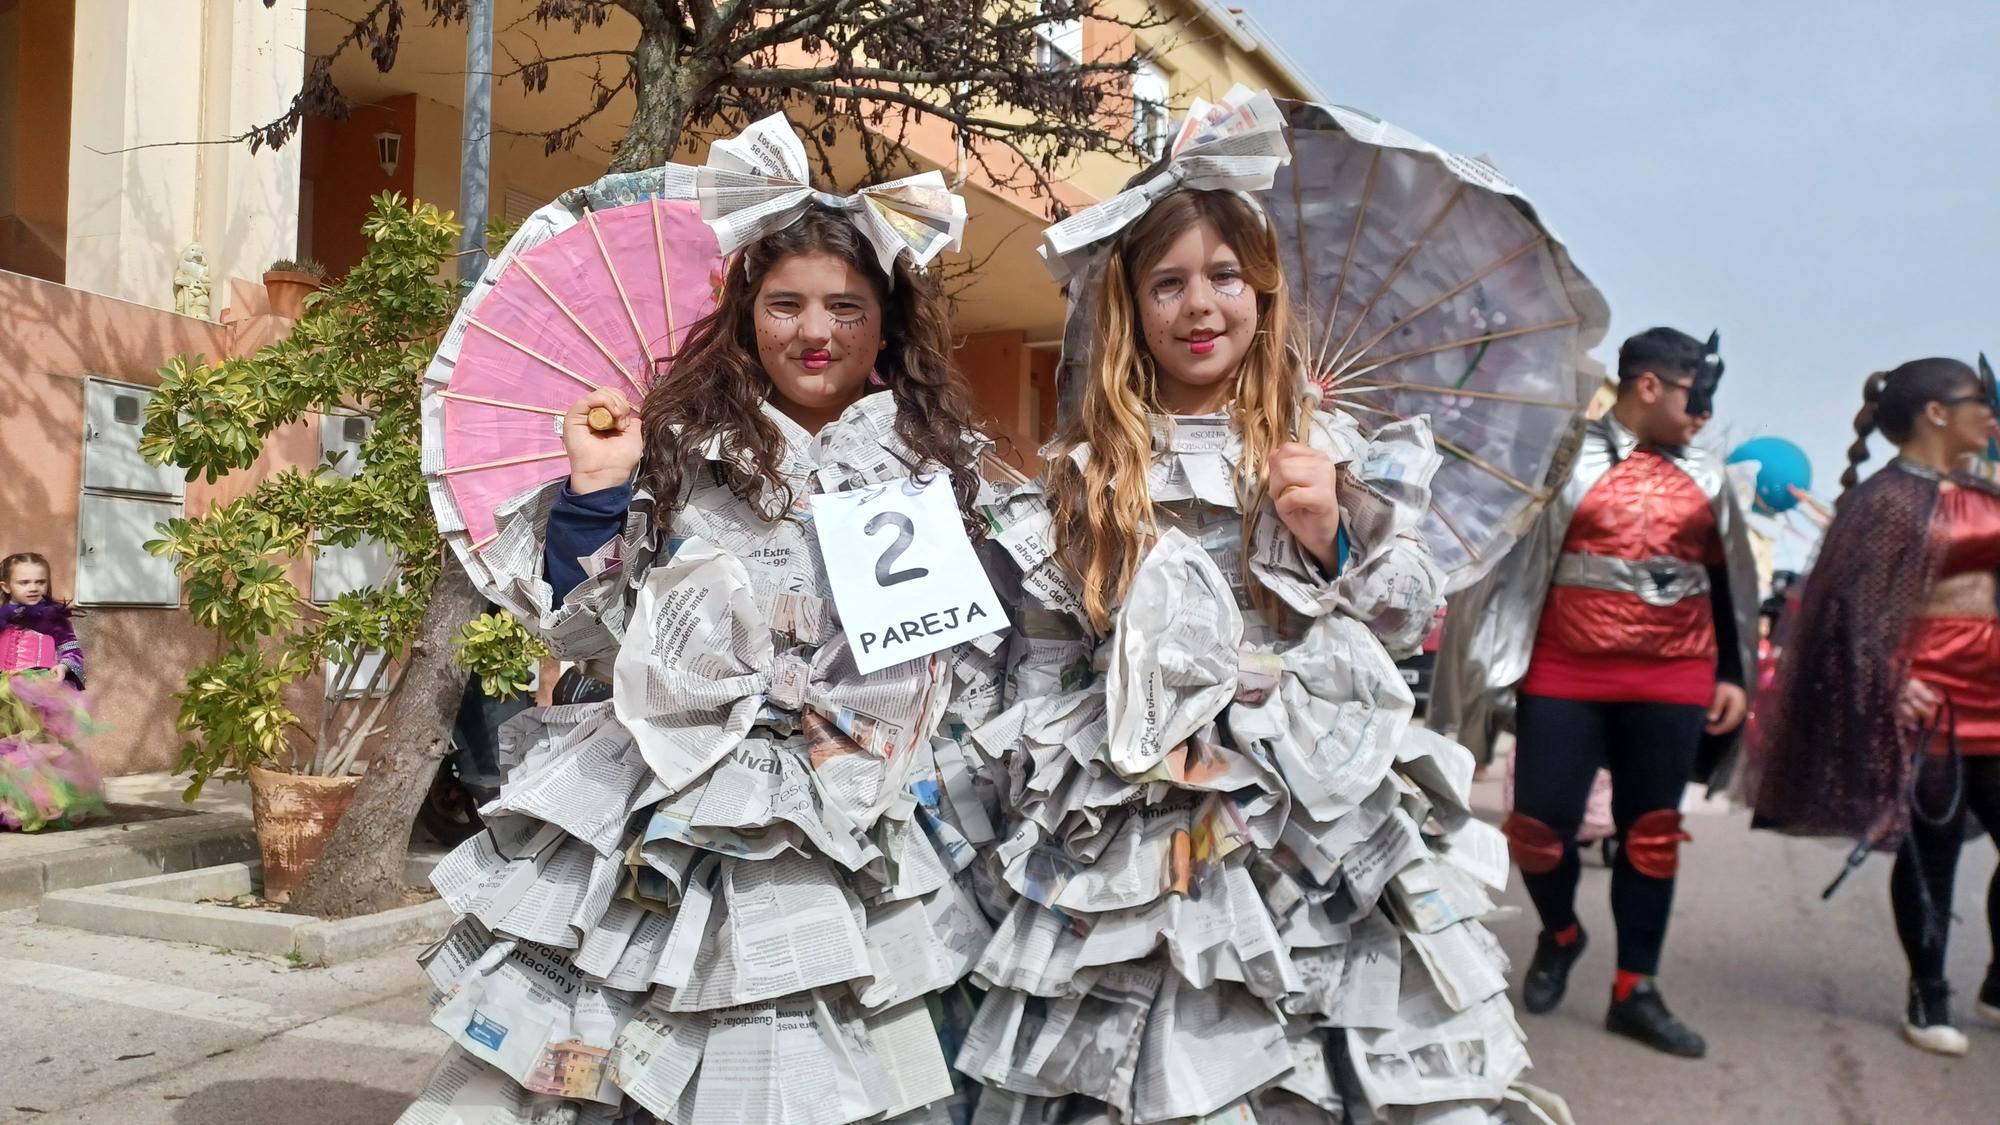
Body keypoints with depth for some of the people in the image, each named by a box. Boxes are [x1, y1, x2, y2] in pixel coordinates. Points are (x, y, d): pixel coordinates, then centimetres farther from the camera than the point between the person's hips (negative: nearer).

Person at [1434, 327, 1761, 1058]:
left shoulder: (1707, 478, 12)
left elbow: (1727, 585, 18)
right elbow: (1505, 553, -4)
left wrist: (1732, 675, 13)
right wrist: (1496, 660, -9)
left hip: (1672, 682, 4)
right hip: (1564, 677, -3)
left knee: (1651, 832, 7)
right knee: (1540, 823, -2)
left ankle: (1635, 991, 17)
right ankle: (1559, 933, 28)